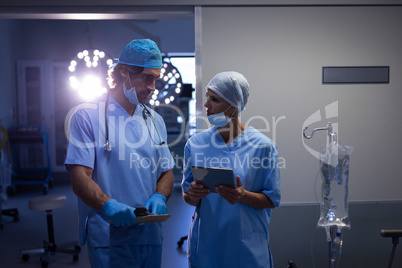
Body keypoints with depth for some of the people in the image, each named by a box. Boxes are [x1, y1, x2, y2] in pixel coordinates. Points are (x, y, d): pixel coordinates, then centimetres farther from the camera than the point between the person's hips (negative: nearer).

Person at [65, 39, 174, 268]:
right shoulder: (88, 116, -7)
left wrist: (159, 197, -8)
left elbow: (166, 171, 13)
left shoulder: (155, 120, 11)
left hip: (151, 234, 6)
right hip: (109, 238, -5)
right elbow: (80, 178, -13)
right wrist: (108, 206, -31)